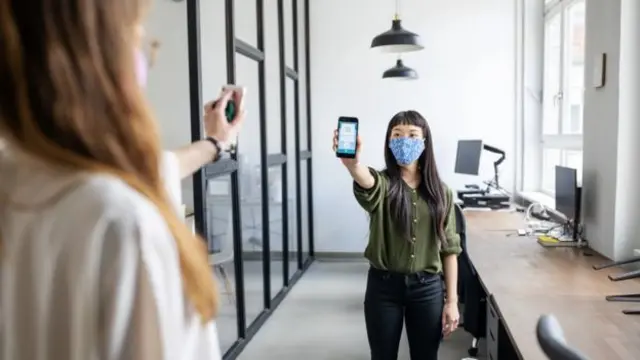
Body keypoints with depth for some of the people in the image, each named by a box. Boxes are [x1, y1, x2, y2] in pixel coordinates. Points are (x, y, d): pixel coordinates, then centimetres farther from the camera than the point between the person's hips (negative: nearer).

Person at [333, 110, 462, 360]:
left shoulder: (440, 192, 1)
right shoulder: (383, 184, -8)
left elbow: (449, 248, 3)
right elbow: (366, 181, -35)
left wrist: (452, 301, 0)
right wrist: (352, 162, -58)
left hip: (428, 288, 2)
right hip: (384, 286, -1)